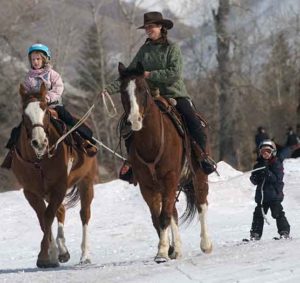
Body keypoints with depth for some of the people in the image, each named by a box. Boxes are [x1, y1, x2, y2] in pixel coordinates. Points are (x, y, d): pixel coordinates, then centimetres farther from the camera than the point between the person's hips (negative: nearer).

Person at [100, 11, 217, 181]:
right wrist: (110, 89, -4)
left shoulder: (172, 48, -2)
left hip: (175, 94, -3)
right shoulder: (145, 50, 10)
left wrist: (150, 75, -16)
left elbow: (175, 73, -14)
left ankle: (203, 154, -8)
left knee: (193, 122, -25)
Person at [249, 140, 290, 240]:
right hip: (261, 194, 5)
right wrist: (256, 176, -14)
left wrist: (268, 173, -24)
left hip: (274, 194, -5)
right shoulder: (258, 165, 11)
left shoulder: (277, 164, -3)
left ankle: (284, 232, -3)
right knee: (258, 215, 5)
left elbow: (277, 179, -12)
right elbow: (254, 181, 8)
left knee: (278, 214, -7)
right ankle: (255, 234, 9)